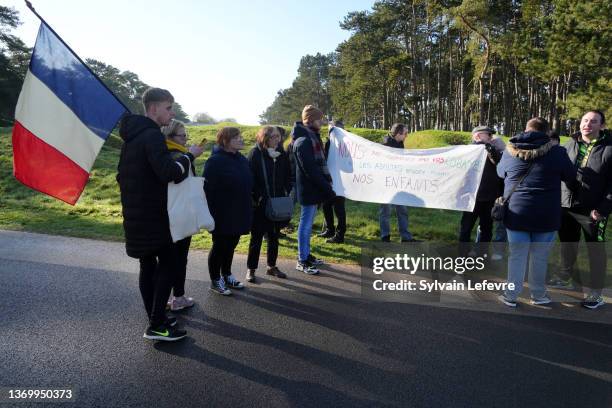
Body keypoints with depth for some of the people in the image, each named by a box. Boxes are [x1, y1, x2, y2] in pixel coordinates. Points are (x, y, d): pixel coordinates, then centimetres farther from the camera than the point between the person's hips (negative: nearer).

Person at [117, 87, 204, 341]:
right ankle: (157, 325, -1)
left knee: (148, 265, 13)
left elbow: (122, 175, 22)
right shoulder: (152, 135, -15)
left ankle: (156, 319, 22)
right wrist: (189, 155, -14)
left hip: (135, 213, 10)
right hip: (152, 214, -10)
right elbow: (168, 172, -28)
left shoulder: (131, 135, 16)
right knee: (168, 263, -3)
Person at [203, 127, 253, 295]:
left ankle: (226, 275, 35)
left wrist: (247, 210, 12)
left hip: (239, 214, 7)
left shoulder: (242, 159, 7)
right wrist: (211, 213, -21)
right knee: (219, 246, 7)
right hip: (222, 215, -7)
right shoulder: (215, 161, -16)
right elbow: (208, 189, -18)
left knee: (230, 245, 18)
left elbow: (247, 184, 13)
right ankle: (215, 281, 24)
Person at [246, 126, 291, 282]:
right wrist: (254, 198, -16)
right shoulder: (255, 154, -8)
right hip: (259, 204, -5)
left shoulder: (282, 154, 6)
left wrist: (287, 195, 1)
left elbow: (287, 177, 11)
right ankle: (251, 269, 18)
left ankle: (272, 266, 29)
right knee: (256, 237, 5)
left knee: (274, 236, 14)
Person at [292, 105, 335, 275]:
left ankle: (306, 255, 27)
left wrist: (326, 186, 10)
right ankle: (302, 261, 8)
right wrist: (327, 188, -19)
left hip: (312, 189, 10)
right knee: (306, 225, -2)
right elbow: (311, 170, -23)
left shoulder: (311, 137, 14)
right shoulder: (304, 141, -18)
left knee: (307, 224, 16)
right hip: (309, 190, -10)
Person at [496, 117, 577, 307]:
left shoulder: (509, 152, -2)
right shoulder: (556, 151, -7)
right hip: (546, 215, -1)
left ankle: (511, 296, 16)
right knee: (539, 257, 11)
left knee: (517, 256, 9)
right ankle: (538, 295, 26)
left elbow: (500, 172, 17)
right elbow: (572, 178, 6)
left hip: (516, 213, 1)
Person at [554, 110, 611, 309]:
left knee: (596, 249, 6)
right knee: (567, 244, 17)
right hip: (567, 205, 4)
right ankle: (565, 277, 36)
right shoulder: (570, 145, 6)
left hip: (593, 210, -4)